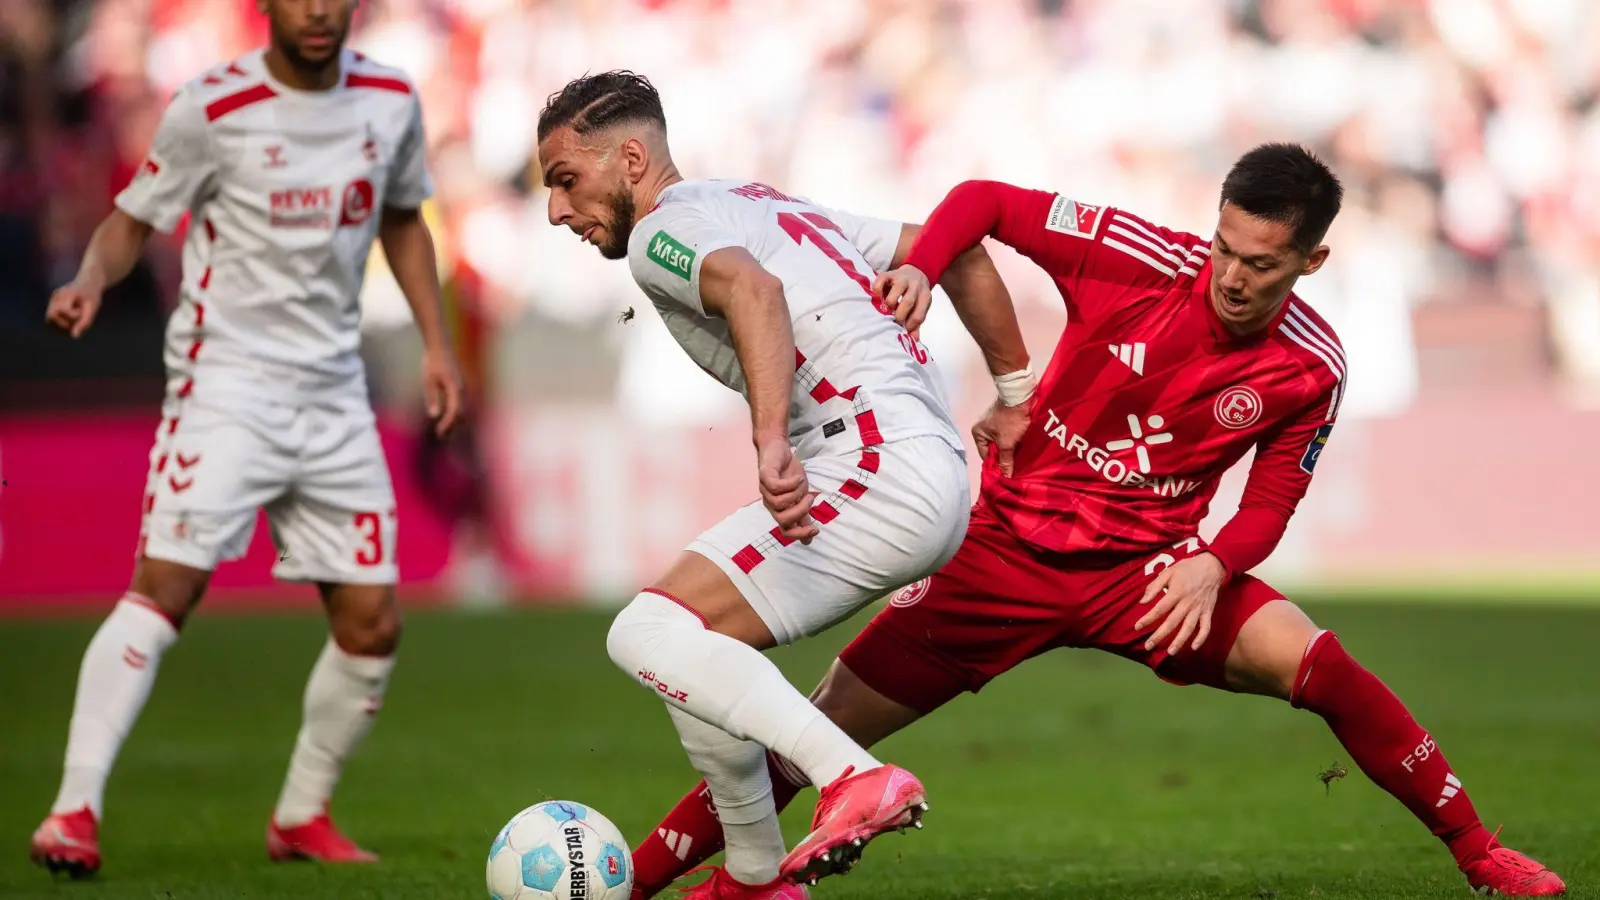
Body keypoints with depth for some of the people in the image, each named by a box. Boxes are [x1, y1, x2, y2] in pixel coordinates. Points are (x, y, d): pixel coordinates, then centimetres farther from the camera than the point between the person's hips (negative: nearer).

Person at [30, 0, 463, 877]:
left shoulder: (389, 100, 5)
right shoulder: (213, 108, -9)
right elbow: (133, 217, -3)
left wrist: (435, 342, 15)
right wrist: (91, 278, -24)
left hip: (334, 393, 5)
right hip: (227, 379, -5)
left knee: (372, 623, 4)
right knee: (166, 584, -21)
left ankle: (302, 815, 22)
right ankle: (75, 809, -20)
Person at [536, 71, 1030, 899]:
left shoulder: (662, 233, -2)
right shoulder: (770, 205, 26)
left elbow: (752, 287, -26)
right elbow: (958, 249, 28)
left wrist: (772, 441, -39)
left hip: (874, 471, -10)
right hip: (940, 476, 10)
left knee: (647, 635, -16)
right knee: (694, 641, 20)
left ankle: (857, 780, -31)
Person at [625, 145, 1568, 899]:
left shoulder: (1310, 369, -10)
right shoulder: (1137, 259, -16)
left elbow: (1268, 508, -2)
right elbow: (983, 201, -6)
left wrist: (1212, 565, -23)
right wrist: (920, 267, -25)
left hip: (1151, 563, 0)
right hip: (1008, 549, 0)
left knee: (1317, 663, -23)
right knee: (821, 731, -5)